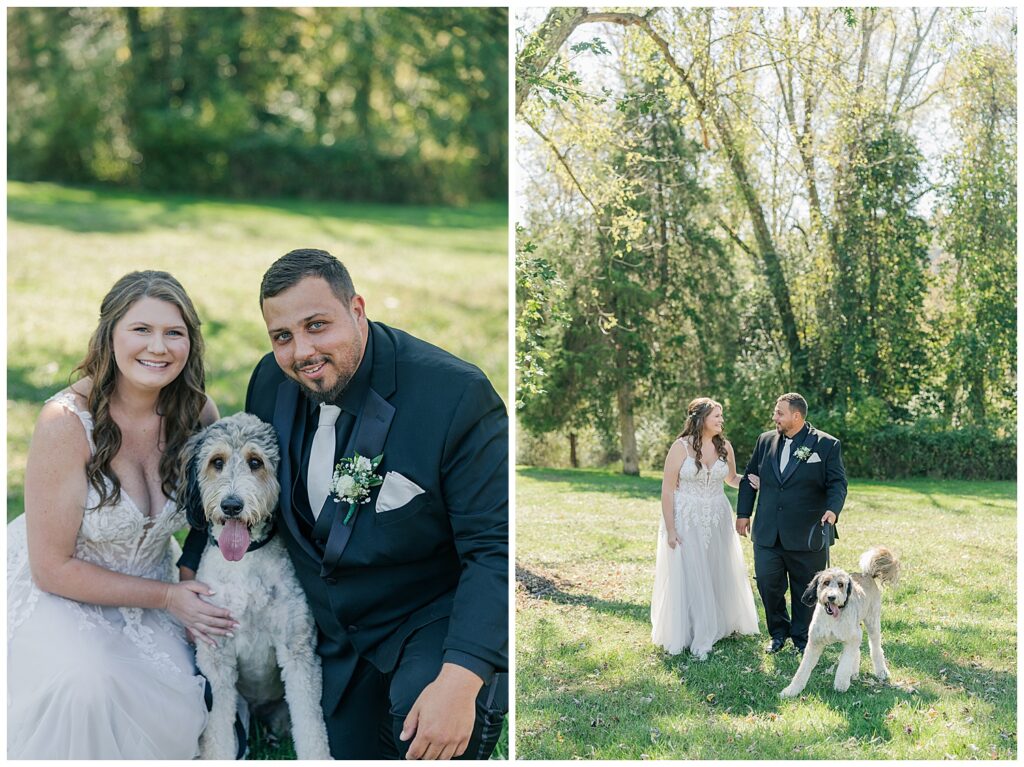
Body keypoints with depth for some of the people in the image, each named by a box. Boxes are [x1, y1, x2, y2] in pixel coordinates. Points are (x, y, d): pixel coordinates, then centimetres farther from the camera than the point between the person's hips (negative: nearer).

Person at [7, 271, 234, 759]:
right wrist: (167, 597, -18)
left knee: (177, 715, -18)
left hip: (148, 585, 4)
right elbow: (53, 567, -19)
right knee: (87, 684, -33)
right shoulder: (67, 421, -25)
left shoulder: (197, 413, -11)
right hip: (58, 591, -4)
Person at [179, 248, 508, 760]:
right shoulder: (271, 381, -5)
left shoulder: (455, 395, -24)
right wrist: (192, 567, 8)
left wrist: (460, 679, -37)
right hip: (334, 634, 6)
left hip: (433, 619, -6)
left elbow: (497, 550, -27)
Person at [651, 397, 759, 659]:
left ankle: (719, 626, 32)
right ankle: (687, 634, 13)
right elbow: (667, 490, -10)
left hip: (718, 520, 5)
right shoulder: (681, 447, -12)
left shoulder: (724, 446, 2)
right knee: (687, 576, 0)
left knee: (720, 574, 13)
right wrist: (670, 530, -14)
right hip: (687, 522, -4)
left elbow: (731, 478, 19)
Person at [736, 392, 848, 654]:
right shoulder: (766, 441, 8)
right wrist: (743, 513, 9)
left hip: (806, 534, -3)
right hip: (767, 533, 3)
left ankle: (802, 638, 25)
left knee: (804, 590, 8)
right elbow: (749, 478, 14)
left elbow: (837, 483, -5)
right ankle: (778, 632, 24)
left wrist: (833, 508, -24)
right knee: (768, 583, 2)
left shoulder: (827, 445, -4)